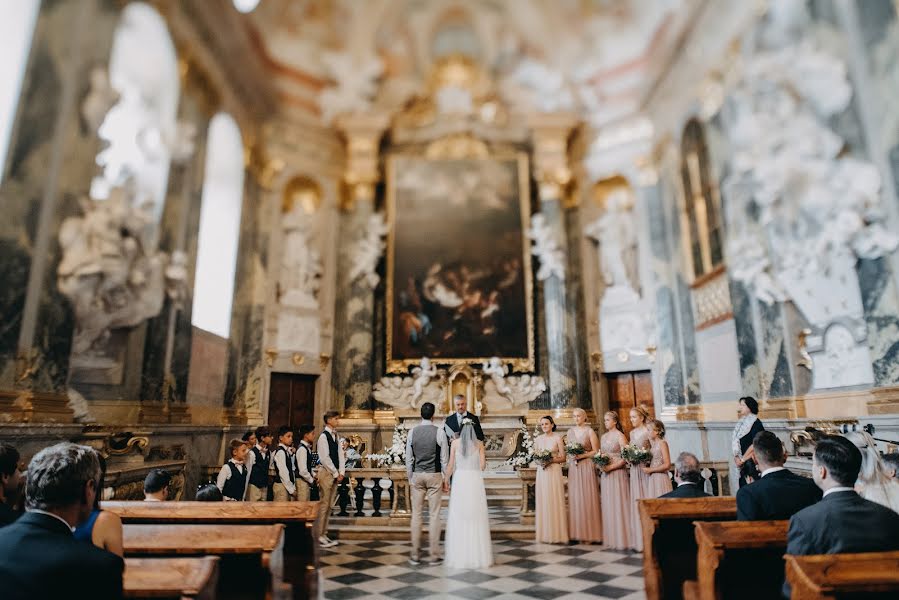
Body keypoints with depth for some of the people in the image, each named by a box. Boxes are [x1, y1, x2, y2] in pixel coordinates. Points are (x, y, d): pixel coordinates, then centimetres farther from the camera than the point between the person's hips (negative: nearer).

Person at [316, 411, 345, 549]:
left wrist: (341, 472, 0)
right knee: (324, 505, -4)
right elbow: (324, 458, -17)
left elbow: (340, 454, 11)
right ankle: (319, 536, 4)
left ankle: (324, 534, 19)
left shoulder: (336, 435, 12)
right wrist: (336, 474, -12)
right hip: (326, 472, -8)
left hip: (335, 474, 8)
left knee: (329, 505, 11)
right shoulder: (323, 436, -12)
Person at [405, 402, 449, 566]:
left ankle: (415, 555, 14)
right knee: (434, 515, 4)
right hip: (434, 475, -2)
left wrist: (410, 478, 13)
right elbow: (444, 458, -5)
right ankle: (434, 555, 9)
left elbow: (408, 459, 3)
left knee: (416, 514, 8)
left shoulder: (412, 432, -1)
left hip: (417, 475, 2)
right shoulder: (439, 432, -8)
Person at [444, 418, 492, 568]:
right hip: (475, 480, 1)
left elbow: (450, 466, 2)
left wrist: (445, 481, 13)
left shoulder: (455, 443, 1)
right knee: (476, 518, 7)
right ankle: (478, 555, 11)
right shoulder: (479, 444, 2)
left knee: (459, 518, 5)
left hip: (459, 480, 0)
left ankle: (459, 556, 10)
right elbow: (483, 466, 0)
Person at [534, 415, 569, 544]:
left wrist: (551, 460, -16)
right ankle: (544, 534, 11)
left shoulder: (557, 438, -2)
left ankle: (557, 534, 7)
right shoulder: (538, 439, 8)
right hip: (541, 472, 3)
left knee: (555, 501, -2)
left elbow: (563, 458, -2)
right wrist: (539, 461, -9)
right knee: (543, 501, 4)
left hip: (554, 471, -3)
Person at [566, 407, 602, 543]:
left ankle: (590, 533, 4)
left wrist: (582, 455, -14)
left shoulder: (590, 431, -1)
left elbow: (596, 451, -4)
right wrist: (570, 456, -1)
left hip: (587, 466, -4)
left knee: (588, 498, -3)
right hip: (573, 467, 4)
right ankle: (577, 533, 8)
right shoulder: (570, 431, 13)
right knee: (575, 499, 2)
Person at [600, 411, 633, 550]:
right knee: (607, 505, 7)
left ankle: (621, 539, 5)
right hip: (606, 474, 6)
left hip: (617, 473, -6)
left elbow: (625, 458, -13)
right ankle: (610, 538, 14)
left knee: (618, 504, -3)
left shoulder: (620, 436, -7)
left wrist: (611, 467, -17)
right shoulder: (603, 437, 12)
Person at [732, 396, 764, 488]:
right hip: (742, 465, 7)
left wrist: (743, 459, -12)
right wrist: (736, 457, -2)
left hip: (752, 463, -7)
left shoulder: (755, 423, -8)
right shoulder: (741, 424, 14)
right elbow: (735, 443, 15)